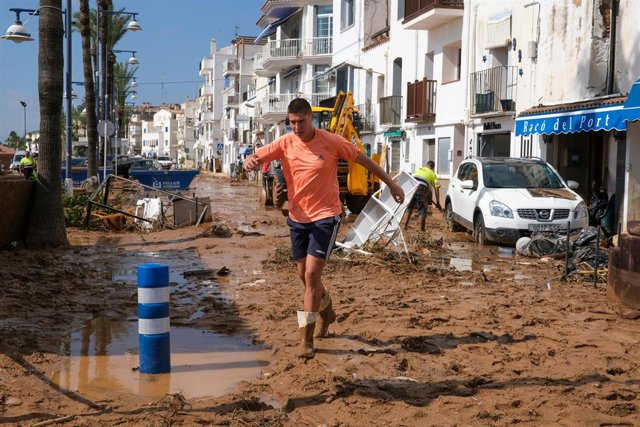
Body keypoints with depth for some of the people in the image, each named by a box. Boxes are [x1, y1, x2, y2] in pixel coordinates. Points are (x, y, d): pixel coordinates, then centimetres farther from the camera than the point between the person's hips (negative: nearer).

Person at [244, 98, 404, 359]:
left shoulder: (331, 142, -11)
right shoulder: (285, 144, -3)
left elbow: (364, 160, 1)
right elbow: (256, 156, -8)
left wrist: (391, 183, 6)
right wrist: (250, 161, -34)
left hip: (325, 216, -4)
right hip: (297, 217, 5)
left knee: (312, 273, -13)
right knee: (304, 274, 14)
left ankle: (306, 339, -4)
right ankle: (327, 311, 44)